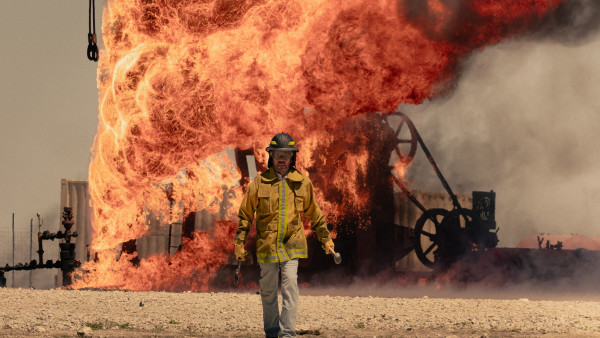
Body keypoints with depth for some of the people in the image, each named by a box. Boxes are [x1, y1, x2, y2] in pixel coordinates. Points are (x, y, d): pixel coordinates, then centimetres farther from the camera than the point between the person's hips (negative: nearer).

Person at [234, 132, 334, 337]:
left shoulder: (302, 182, 4)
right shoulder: (260, 182, 0)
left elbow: (313, 213, 17)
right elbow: (245, 214, 7)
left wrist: (325, 238, 22)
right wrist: (240, 243, 3)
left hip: (291, 245, 0)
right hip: (266, 244, 0)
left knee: (290, 287, -14)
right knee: (268, 292, 9)